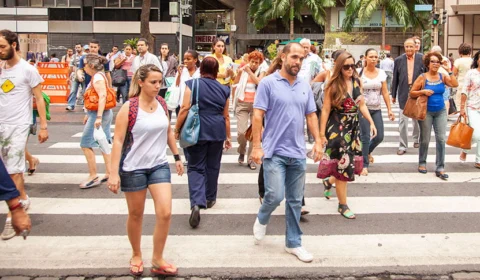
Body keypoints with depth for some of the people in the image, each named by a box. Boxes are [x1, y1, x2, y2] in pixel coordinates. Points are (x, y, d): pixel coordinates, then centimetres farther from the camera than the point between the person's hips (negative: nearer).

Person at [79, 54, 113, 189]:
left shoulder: (97, 77, -15)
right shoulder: (98, 76, 15)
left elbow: (102, 96, -25)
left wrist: (98, 117, -30)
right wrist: (89, 114, 22)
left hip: (97, 114, -10)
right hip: (106, 113, 10)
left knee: (86, 144, -4)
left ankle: (93, 176, 1)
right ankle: (109, 173, 17)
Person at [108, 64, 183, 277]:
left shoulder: (162, 104, 1)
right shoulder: (128, 108, -14)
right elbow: (118, 141, -15)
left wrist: (177, 157, 17)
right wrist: (114, 173, -19)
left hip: (159, 165, 4)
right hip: (133, 168, -4)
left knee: (165, 213, -5)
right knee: (136, 214, 10)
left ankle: (158, 260, 11)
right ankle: (136, 256, 32)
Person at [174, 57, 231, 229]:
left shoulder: (193, 84, -3)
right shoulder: (223, 90, 8)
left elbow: (185, 108, -11)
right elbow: (226, 116, 12)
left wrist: (177, 129, -2)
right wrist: (228, 137, 22)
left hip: (197, 132, -3)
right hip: (217, 132, 3)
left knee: (195, 167, 2)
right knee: (213, 166, 17)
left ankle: (197, 203, -17)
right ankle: (210, 198, 33)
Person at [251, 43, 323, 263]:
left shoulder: (305, 86, 9)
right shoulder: (268, 83, -6)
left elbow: (311, 115, 13)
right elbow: (258, 116, -9)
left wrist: (318, 141, 1)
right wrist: (257, 146, -14)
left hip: (298, 153, 5)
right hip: (274, 152, -5)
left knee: (295, 201, 10)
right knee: (275, 196, -8)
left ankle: (294, 243, 22)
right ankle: (262, 219, 25)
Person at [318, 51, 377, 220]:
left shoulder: (357, 82, 5)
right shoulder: (333, 85, -10)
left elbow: (362, 105, 12)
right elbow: (326, 110, -9)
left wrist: (371, 122, 2)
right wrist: (322, 134, -10)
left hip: (353, 127, 6)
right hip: (337, 128, -6)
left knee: (351, 163, 9)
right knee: (342, 164, -1)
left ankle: (329, 181, 39)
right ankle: (343, 205, 11)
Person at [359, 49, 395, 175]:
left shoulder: (381, 73, 4)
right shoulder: (360, 73, -6)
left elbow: (385, 92, 5)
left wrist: (389, 109, 2)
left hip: (377, 109, 4)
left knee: (379, 137, 4)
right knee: (365, 137, -5)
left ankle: (367, 152, 35)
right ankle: (364, 165, 8)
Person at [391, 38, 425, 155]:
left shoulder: (422, 59, -2)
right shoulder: (399, 60, 1)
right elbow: (395, 79, 4)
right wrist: (393, 95, 4)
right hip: (403, 94, 0)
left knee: (417, 119, 16)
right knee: (403, 121, -1)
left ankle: (416, 139, 37)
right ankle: (403, 146, 5)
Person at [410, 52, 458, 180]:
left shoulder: (443, 77, 1)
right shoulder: (422, 78, -6)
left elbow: (455, 84, -14)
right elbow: (412, 93, -4)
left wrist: (450, 71, -14)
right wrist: (423, 91, -20)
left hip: (441, 112, 2)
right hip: (426, 112, -2)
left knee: (441, 139, -2)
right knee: (425, 140, 6)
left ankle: (440, 168, 3)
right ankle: (422, 163, 27)